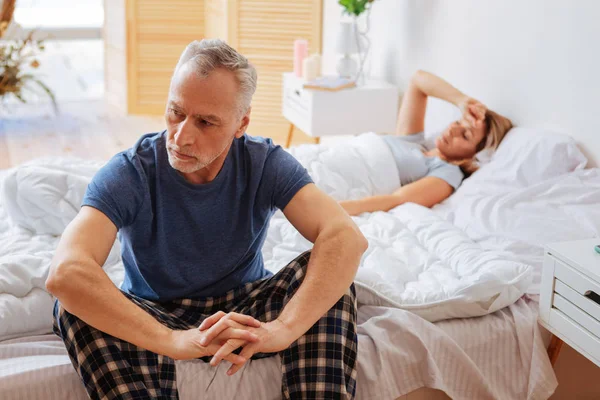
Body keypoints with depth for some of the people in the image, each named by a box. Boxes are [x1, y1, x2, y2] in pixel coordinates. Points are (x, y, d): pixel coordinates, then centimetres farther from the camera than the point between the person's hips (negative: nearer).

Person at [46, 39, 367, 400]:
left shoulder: (266, 163, -15)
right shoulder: (128, 173, -21)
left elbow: (347, 237, -30)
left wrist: (284, 328, -47)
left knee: (328, 272, -25)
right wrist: (171, 341, -50)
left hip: (246, 310, 1)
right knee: (77, 308, -31)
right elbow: (64, 272, -37)